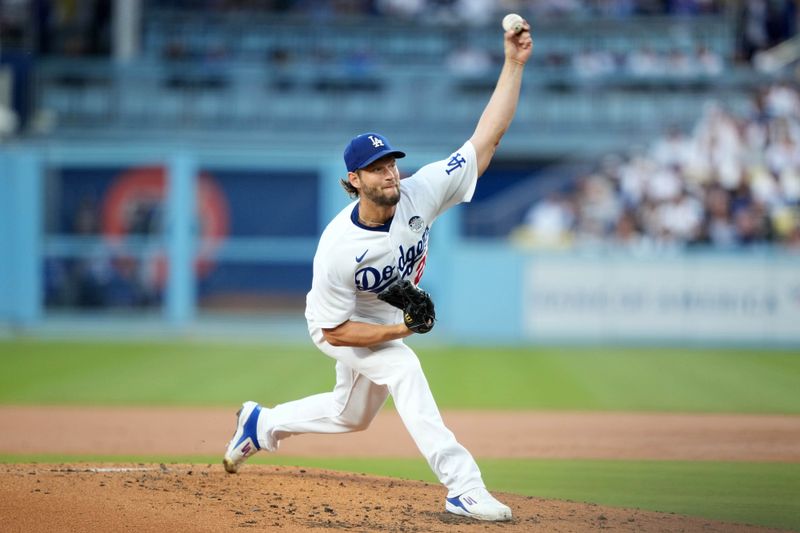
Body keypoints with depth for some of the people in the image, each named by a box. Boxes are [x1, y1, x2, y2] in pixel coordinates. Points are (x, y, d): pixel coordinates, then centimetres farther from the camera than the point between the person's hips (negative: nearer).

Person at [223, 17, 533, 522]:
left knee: (351, 415, 21)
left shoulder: (420, 194, -27)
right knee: (404, 368, -30)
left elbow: (487, 137, -31)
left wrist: (514, 65, -39)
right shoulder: (337, 248, -36)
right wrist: (400, 330, -36)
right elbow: (336, 330, -26)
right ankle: (464, 489, -33)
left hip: (387, 321, 6)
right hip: (339, 326, -6)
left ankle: (262, 422, 48)